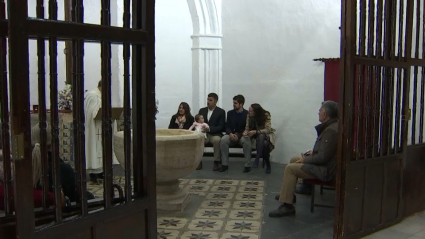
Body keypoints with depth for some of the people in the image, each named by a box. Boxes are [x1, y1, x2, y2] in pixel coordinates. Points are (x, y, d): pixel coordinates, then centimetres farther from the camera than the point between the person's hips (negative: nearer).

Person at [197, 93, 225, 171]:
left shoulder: (221, 112, 0)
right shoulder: (202, 110, 13)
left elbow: (221, 127, -7)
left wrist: (209, 129, -23)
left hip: (215, 134, -3)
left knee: (217, 140, -37)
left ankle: (216, 162, -25)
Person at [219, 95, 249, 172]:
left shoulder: (247, 114, -1)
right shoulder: (230, 113, 10)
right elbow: (227, 126, 6)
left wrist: (238, 135, -18)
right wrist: (230, 134, -16)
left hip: (242, 135, -2)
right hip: (231, 135, 3)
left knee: (247, 141, -37)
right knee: (223, 140, -30)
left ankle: (247, 165, -26)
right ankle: (225, 164, -24)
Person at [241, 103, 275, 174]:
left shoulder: (266, 115, -21)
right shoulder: (249, 116, -11)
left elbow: (267, 130, -27)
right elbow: (247, 128, -6)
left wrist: (255, 132, -40)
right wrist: (245, 132, -30)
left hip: (265, 134, -3)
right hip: (255, 136, 3)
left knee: (261, 136, -40)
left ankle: (257, 160, -30)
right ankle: (247, 165, -27)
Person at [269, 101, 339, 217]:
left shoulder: (331, 130, -26)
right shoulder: (332, 126, 7)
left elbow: (323, 158, -26)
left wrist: (305, 160, -13)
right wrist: (314, 152, 8)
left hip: (325, 170, -11)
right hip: (326, 163, 11)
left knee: (290, 168, -17)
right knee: (294, 160, 20)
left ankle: (287, 206, -15)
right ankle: (288, 193, 31)